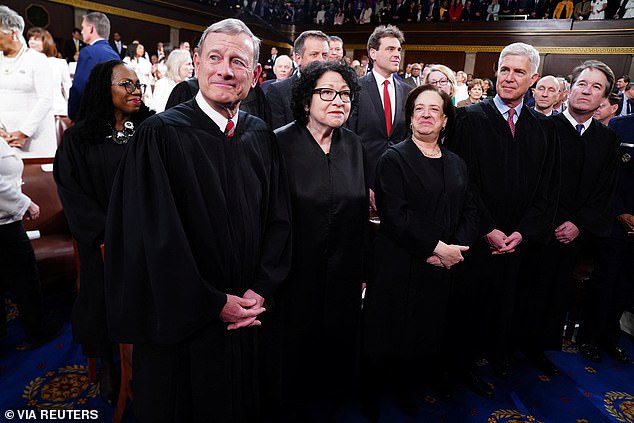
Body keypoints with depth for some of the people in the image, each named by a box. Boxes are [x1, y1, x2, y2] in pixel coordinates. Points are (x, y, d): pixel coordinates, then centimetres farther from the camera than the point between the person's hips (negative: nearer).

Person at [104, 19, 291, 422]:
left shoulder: (261, 136, 1)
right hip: (181, 322, -4)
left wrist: (260, 290, -7)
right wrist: (215, 304, -13)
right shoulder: (160, 134, -14)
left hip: (248, 320, 4)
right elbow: (156, 236, -17)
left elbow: (279, 218, 2)